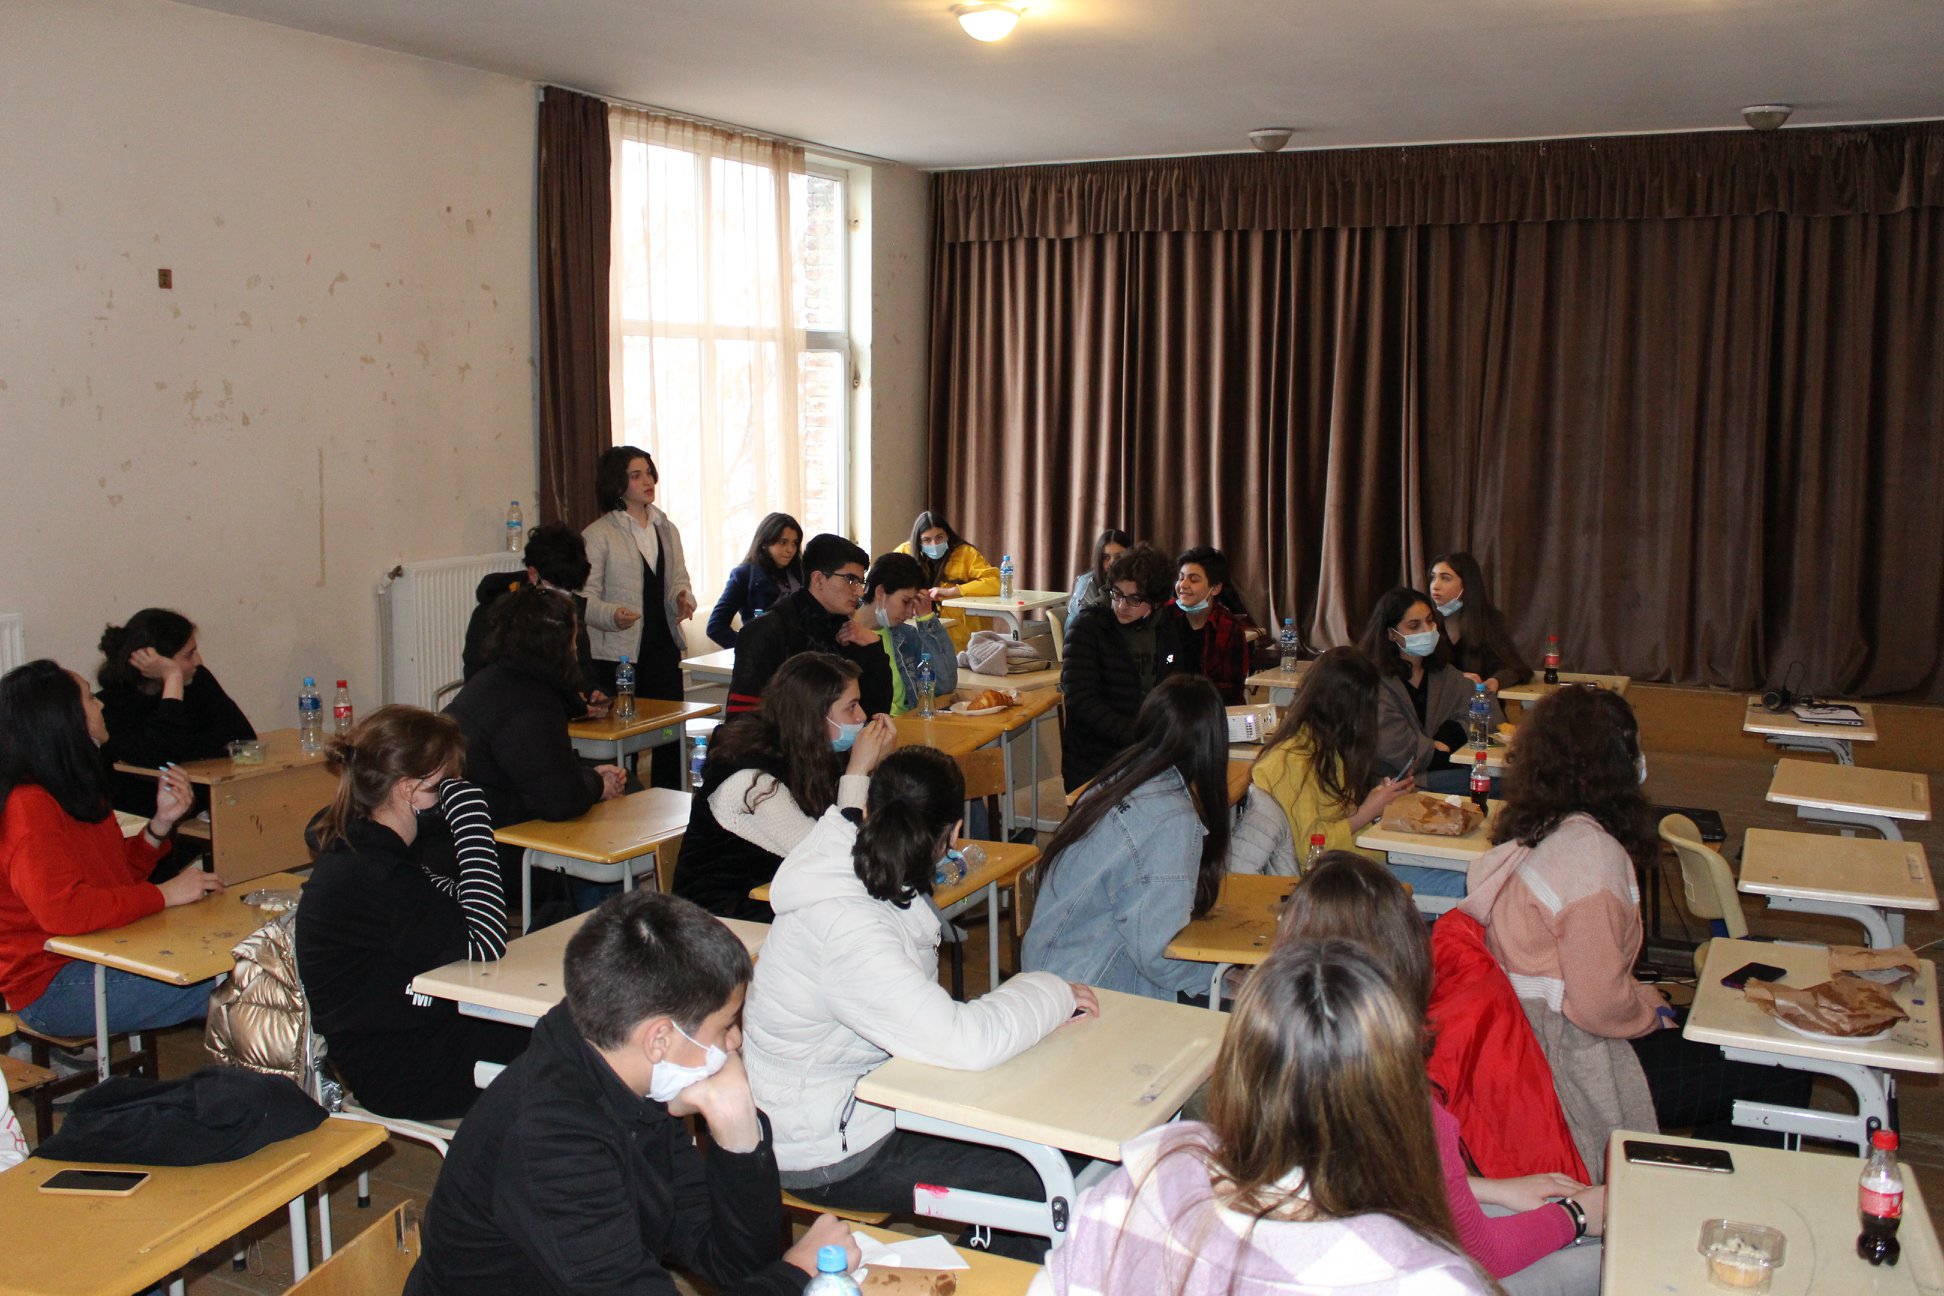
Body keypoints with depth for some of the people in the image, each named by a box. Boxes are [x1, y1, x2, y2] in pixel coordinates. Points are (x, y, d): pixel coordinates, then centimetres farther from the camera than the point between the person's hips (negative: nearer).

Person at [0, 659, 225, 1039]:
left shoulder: (72, 792, 13)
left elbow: (119, 873, 20)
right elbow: (64, 911, -30)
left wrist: (161, 822, 4)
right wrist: (163, 894, -22)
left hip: (93, 956, 10)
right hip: (50, 986, -9)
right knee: (220, 988, -24)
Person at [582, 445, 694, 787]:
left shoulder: (666, 530, 15)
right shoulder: (598, 535, -4)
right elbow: (585, 596, -8)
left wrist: (682, 598, -5)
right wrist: (612, 615, -27)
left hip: (663, 648, 5)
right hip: (617, 655, -5)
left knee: (671, 737, 5)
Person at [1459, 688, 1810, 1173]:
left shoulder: (1532, 833, 4)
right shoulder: (1592, 853, -24)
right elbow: (1600, 1003, -23)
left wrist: (1647, 998, 11)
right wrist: (1651, 1014, -5)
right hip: (1574, 1064, -10)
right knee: (1783, 1081, -1)